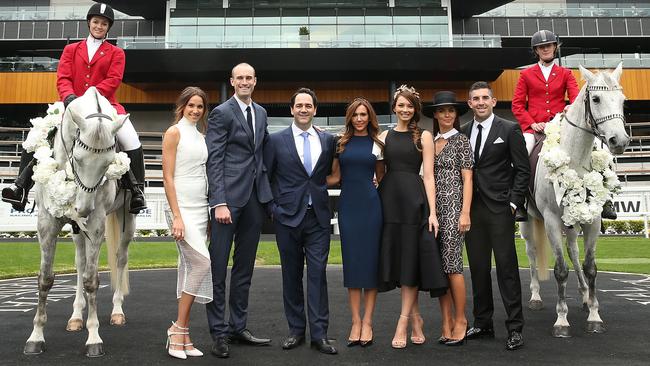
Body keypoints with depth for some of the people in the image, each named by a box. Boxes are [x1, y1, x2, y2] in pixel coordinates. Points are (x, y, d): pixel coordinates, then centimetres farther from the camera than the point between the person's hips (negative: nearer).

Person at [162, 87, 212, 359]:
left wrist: (210, 215, 14)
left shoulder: (201, 137, 16)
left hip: (201, 209, 7)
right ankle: (178, 329, -3)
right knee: (202, 262, -17)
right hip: (181, 207, -7)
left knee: (190, 269, 6)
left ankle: (182, 337, 14)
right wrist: (177, 216, -18)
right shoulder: (174, 133, -4)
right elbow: (168, 177, -11)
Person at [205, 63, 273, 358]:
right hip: (229, 197, -6)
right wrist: (219, 203, -17)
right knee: (218, 267, 0)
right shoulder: (221, 113, -3)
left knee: (245, 267, 12)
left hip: (255, 197, 6)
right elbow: (214, 160, -10)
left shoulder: (261, 113, 16)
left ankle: (238, 327, 22)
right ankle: (219, 332, 11)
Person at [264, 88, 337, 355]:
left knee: (318, 273, -1)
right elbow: (265, 177, 5)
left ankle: (319, 333, 7)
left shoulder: (328, 140, 7)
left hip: (318, 216, 1)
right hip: (288, 216, -1)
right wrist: (272, 207, -1)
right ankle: (296, 330, 20)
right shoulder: (276, 140, 1)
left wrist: (321, 197, 6)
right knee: (291, 275, 8)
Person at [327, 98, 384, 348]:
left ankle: (367, 322, 10)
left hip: (370, 205, -1)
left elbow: (381, 178, 12)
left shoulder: (377, 144, 6)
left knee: (370, 260, 1)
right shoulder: (340, 143, 8)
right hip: (348, 205, 1)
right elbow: (335, 177, 10)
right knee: (351, 261, 3)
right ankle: (355, 322, 11)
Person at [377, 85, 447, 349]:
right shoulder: (384, 136, 13)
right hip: (388, 199, 4)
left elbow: (428, 175, -2)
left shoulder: (424, 136, 4)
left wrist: (432, 212, -9)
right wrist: (376, 197, 1)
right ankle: (415, 317, 20)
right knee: (396, 257, 5)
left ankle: (403, 322, 5)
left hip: (414, 200, -3)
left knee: (411, 258, -2)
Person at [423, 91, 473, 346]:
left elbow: (467, 179, -3)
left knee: (452, 263, -6)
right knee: (437, 265, 5)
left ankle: (460, 320, 8)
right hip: (433, 207, 5)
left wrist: (465, 212, -11)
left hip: (453, 205, -5)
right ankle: (446, 322, 13)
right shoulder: (430, 142, 15)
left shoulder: (461, 141, 1)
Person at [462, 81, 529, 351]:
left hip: (499, 209, -4)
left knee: (506, 267, -2)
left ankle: (515, 328, 7)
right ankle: (482, 323, 22)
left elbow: (522, 170, -2)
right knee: (478, 268, 10)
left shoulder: (509, 130, 0)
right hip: (472, 209, 5)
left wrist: (513, 203, -9)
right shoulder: (463, 133, 12)